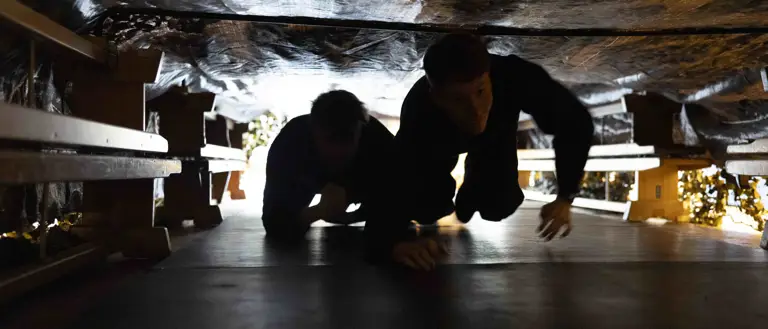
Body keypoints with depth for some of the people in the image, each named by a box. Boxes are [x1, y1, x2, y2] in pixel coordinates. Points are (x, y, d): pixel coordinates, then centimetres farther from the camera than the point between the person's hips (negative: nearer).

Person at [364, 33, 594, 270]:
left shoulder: (515, 77, -43)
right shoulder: (418, 114, -46)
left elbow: (576, 121, -30)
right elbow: (391, 193, -48)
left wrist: (565, 198, -39)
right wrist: (396, 243, -71)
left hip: (496, 135, 1)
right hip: (438, 139, -1)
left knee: (498, 206, -13)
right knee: (426, 208, -13)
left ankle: (470, 197, 25)